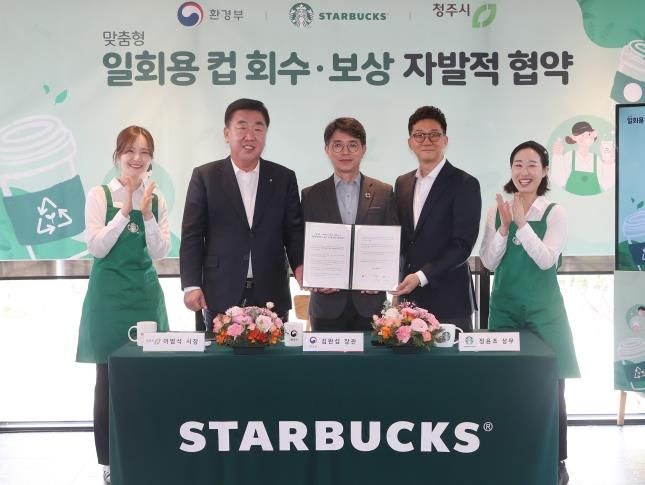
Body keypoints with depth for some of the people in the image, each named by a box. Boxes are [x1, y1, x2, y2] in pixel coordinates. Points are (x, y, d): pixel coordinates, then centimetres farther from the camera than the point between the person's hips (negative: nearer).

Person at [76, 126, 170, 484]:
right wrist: (125, 210, -14)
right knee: (109, 376, 3)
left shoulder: (156, 201, 6)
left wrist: (146, 213, -12)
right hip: (109, 294, -3)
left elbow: (159, 252, 0)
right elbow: (97, 248, -10)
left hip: (146, 293, 3)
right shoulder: (100, 196, -2)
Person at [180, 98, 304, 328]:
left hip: (272, 296, 2)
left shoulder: (284, 178, 7)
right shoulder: (205, 177, 3)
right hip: (220, 297, -1)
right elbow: (192, 235, 1)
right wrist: (191, 285, -7)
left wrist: (300, 265, -12)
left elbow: (294, 231, 7)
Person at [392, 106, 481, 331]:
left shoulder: (465, 184, -6)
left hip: (449, 301, -5)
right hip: (409, 298, 5)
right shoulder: (402, 183, 13)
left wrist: (421, 276, -19)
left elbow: (463, 245, -13)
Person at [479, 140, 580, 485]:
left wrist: (522, 223, -21)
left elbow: (546, 260, -14)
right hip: (504, 308, 2)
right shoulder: (497, 211, 4)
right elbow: (489, 263, 1)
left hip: (543, 310, -2)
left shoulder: (554, 213, -4)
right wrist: (504, 227, -12)